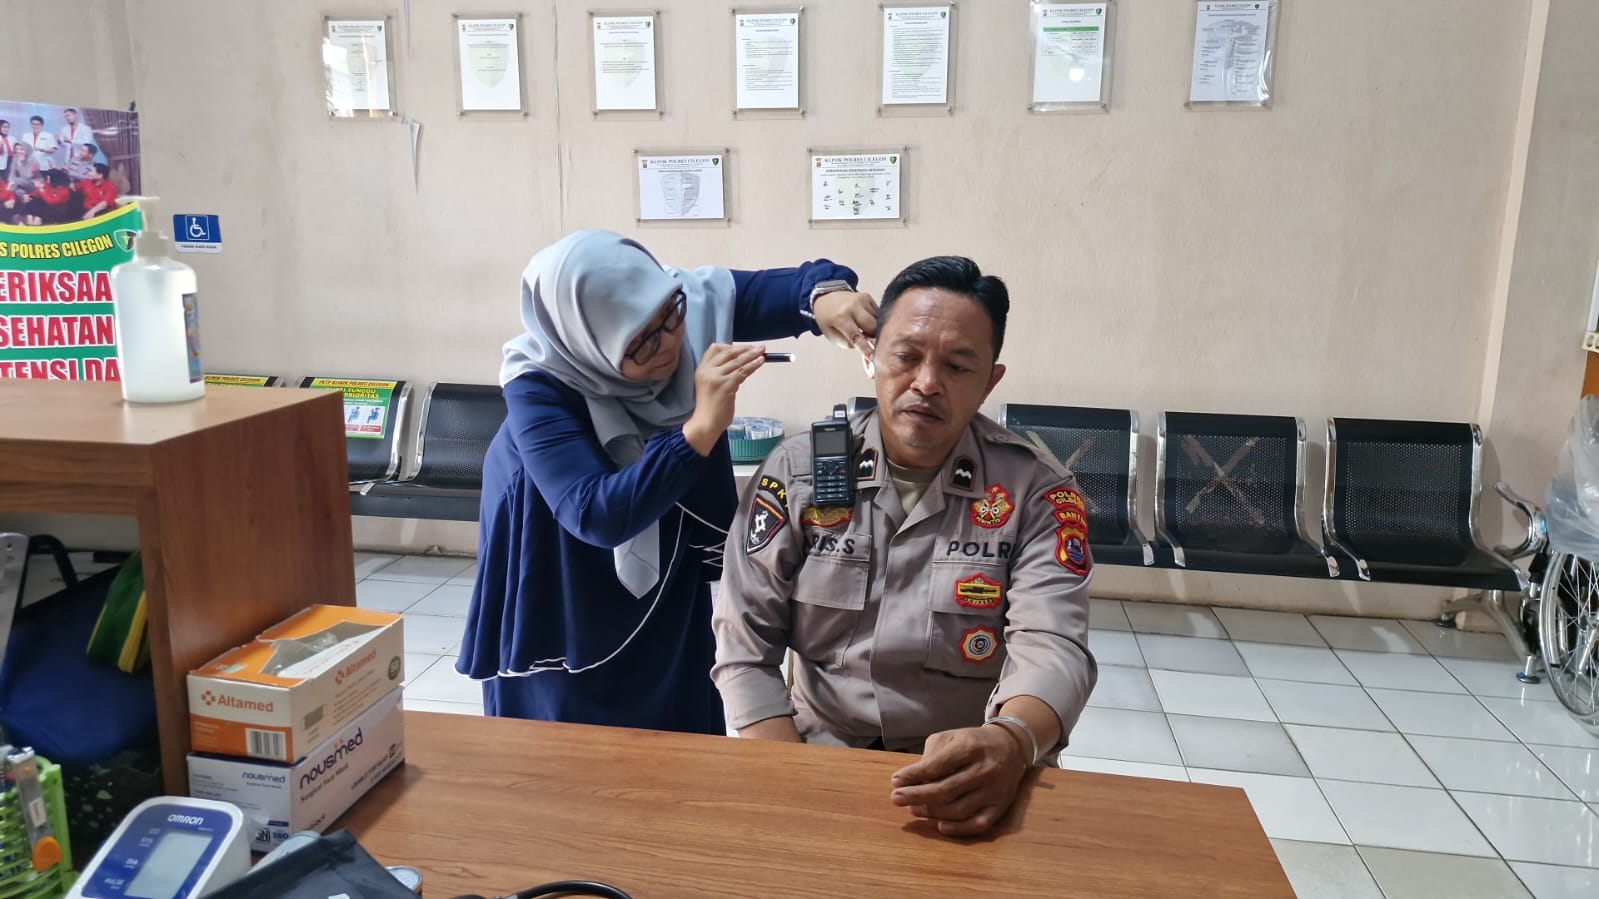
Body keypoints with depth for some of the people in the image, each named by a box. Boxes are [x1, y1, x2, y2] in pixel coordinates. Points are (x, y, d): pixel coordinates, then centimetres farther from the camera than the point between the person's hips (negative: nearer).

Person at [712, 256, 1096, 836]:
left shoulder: (1037, 489, -6)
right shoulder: (797, 469, -3)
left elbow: (1052, 647, -17)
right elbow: (745, 645, -4)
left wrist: (1009, 744, -39)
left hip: (971, 779, -1)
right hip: (821, 756, 1)